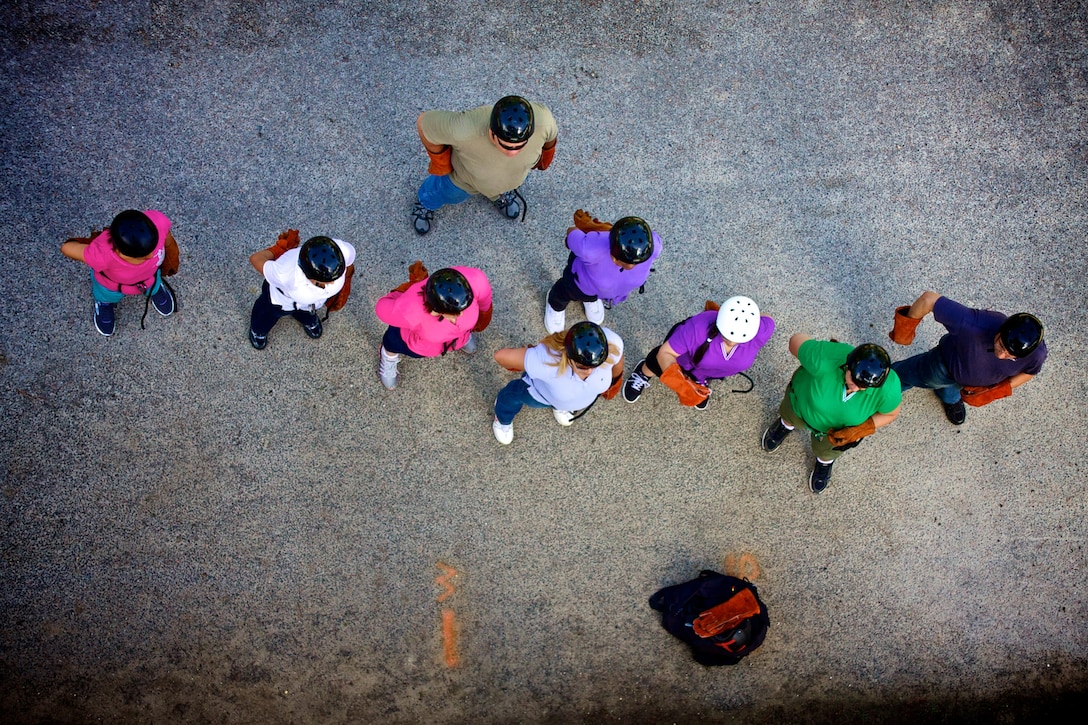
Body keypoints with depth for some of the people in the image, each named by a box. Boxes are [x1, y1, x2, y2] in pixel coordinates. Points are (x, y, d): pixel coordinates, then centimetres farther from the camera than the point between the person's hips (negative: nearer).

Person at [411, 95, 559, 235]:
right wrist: (439, 161, -12)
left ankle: (503, 189, 67)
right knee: (448, 193, 30)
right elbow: (424, 122, -27)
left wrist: (546, 155, 5)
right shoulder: (464, 129, -46)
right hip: (466, 174, -1)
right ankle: (427, 201, 62)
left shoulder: (541, 120, -39)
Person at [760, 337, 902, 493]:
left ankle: (825, 462, 70)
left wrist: (858, 431, -29)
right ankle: (786, 424, 72)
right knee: (791, 417, 35)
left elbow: (891, 413, -17)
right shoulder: (824, 359, -48)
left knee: (827, 451, 33)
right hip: (802, 402, -1)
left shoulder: (888, 390, -40)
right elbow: (796, 340, -29)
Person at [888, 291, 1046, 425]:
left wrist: (999, 391, -19)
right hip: (946, 364, -3)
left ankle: (949, 398, 73)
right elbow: (929, 299, -45)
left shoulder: (1037, 353, -38)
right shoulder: (975, 325, -52)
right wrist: (906, 327, -31)